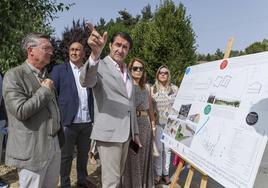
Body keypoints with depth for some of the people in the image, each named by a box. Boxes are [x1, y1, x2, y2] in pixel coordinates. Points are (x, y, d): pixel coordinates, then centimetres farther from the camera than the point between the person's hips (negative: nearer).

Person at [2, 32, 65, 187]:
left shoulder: (46, 75, 14)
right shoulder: (14, 75, -11)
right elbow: (21, 111, -22)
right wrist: (44, 90, -12)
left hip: (54, 145, 7)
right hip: (32, 150, -7)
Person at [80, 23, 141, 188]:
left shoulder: (127, 72, 15)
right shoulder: (100, 66, -8)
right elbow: (86, 81, -32)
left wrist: (135, 132, 18)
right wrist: (95, 53, -49)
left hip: (126, 133, 7)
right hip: (108, 133, -7)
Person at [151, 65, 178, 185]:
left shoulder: (174, 88, 4)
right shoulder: (152, 89, 3)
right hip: (157, 123, -1)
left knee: (167, 148, 7)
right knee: (158, 148, 2)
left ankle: (166, 173, 20)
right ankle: (158, 173, 16)